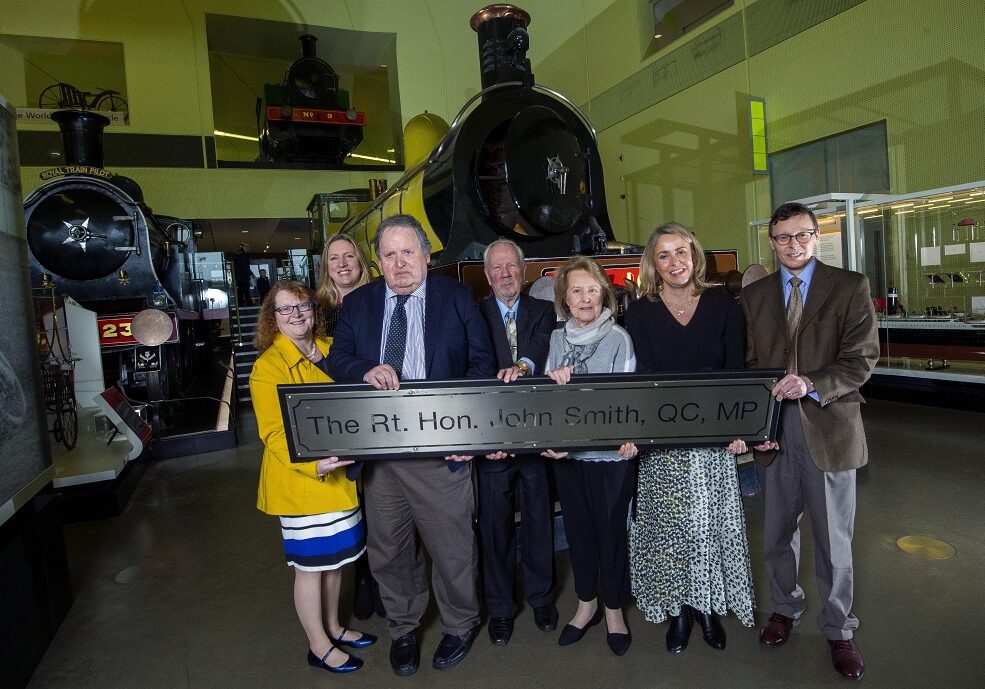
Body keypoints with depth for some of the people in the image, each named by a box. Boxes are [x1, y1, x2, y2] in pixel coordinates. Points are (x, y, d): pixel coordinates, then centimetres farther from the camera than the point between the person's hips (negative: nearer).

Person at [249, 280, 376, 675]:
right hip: (301, 480, -6)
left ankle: (333, 627, 41)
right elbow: (273, 434, -18)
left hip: (341, 475, 6)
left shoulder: (332, 349, 4)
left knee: (335, 558, 20)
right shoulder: (268, 366, -13)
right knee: (311, 564, 9)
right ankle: (319, 646, 29)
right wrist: (313, 464, -32)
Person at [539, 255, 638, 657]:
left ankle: (613, 609, 33)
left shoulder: (619, 339, -8)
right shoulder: (557, 339, 4)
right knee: (578, 529, 16)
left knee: (611, 531, 10)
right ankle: (586, 604, 37)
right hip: (565, 453, 4)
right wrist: (554, 381, -12)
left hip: (611, 453, -4)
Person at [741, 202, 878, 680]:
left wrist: (811, 385, -24)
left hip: (830, 428, -2)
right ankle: (785, 609, 38)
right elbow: (748, 364, 7)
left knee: (834, 540, 9)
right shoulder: (754, 295, 8)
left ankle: (838, 630, 30)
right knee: (777, 533, 15)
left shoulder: (851, 287, -1)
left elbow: (862, 359, -8)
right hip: (775, 430, 3)